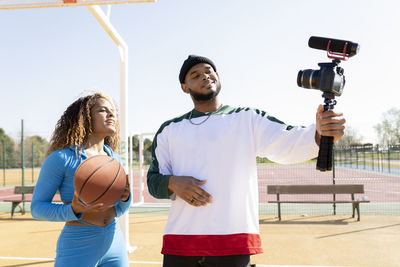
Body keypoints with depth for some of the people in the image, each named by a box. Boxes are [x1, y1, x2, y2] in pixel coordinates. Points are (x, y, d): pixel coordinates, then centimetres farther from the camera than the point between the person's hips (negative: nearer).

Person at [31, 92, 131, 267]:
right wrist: (74, 210, -21)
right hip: (78, 248, -5)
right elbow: (37, 207, -6)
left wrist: (125, 197, -6)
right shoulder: (61, 158, -9)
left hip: (115, 244, 5)